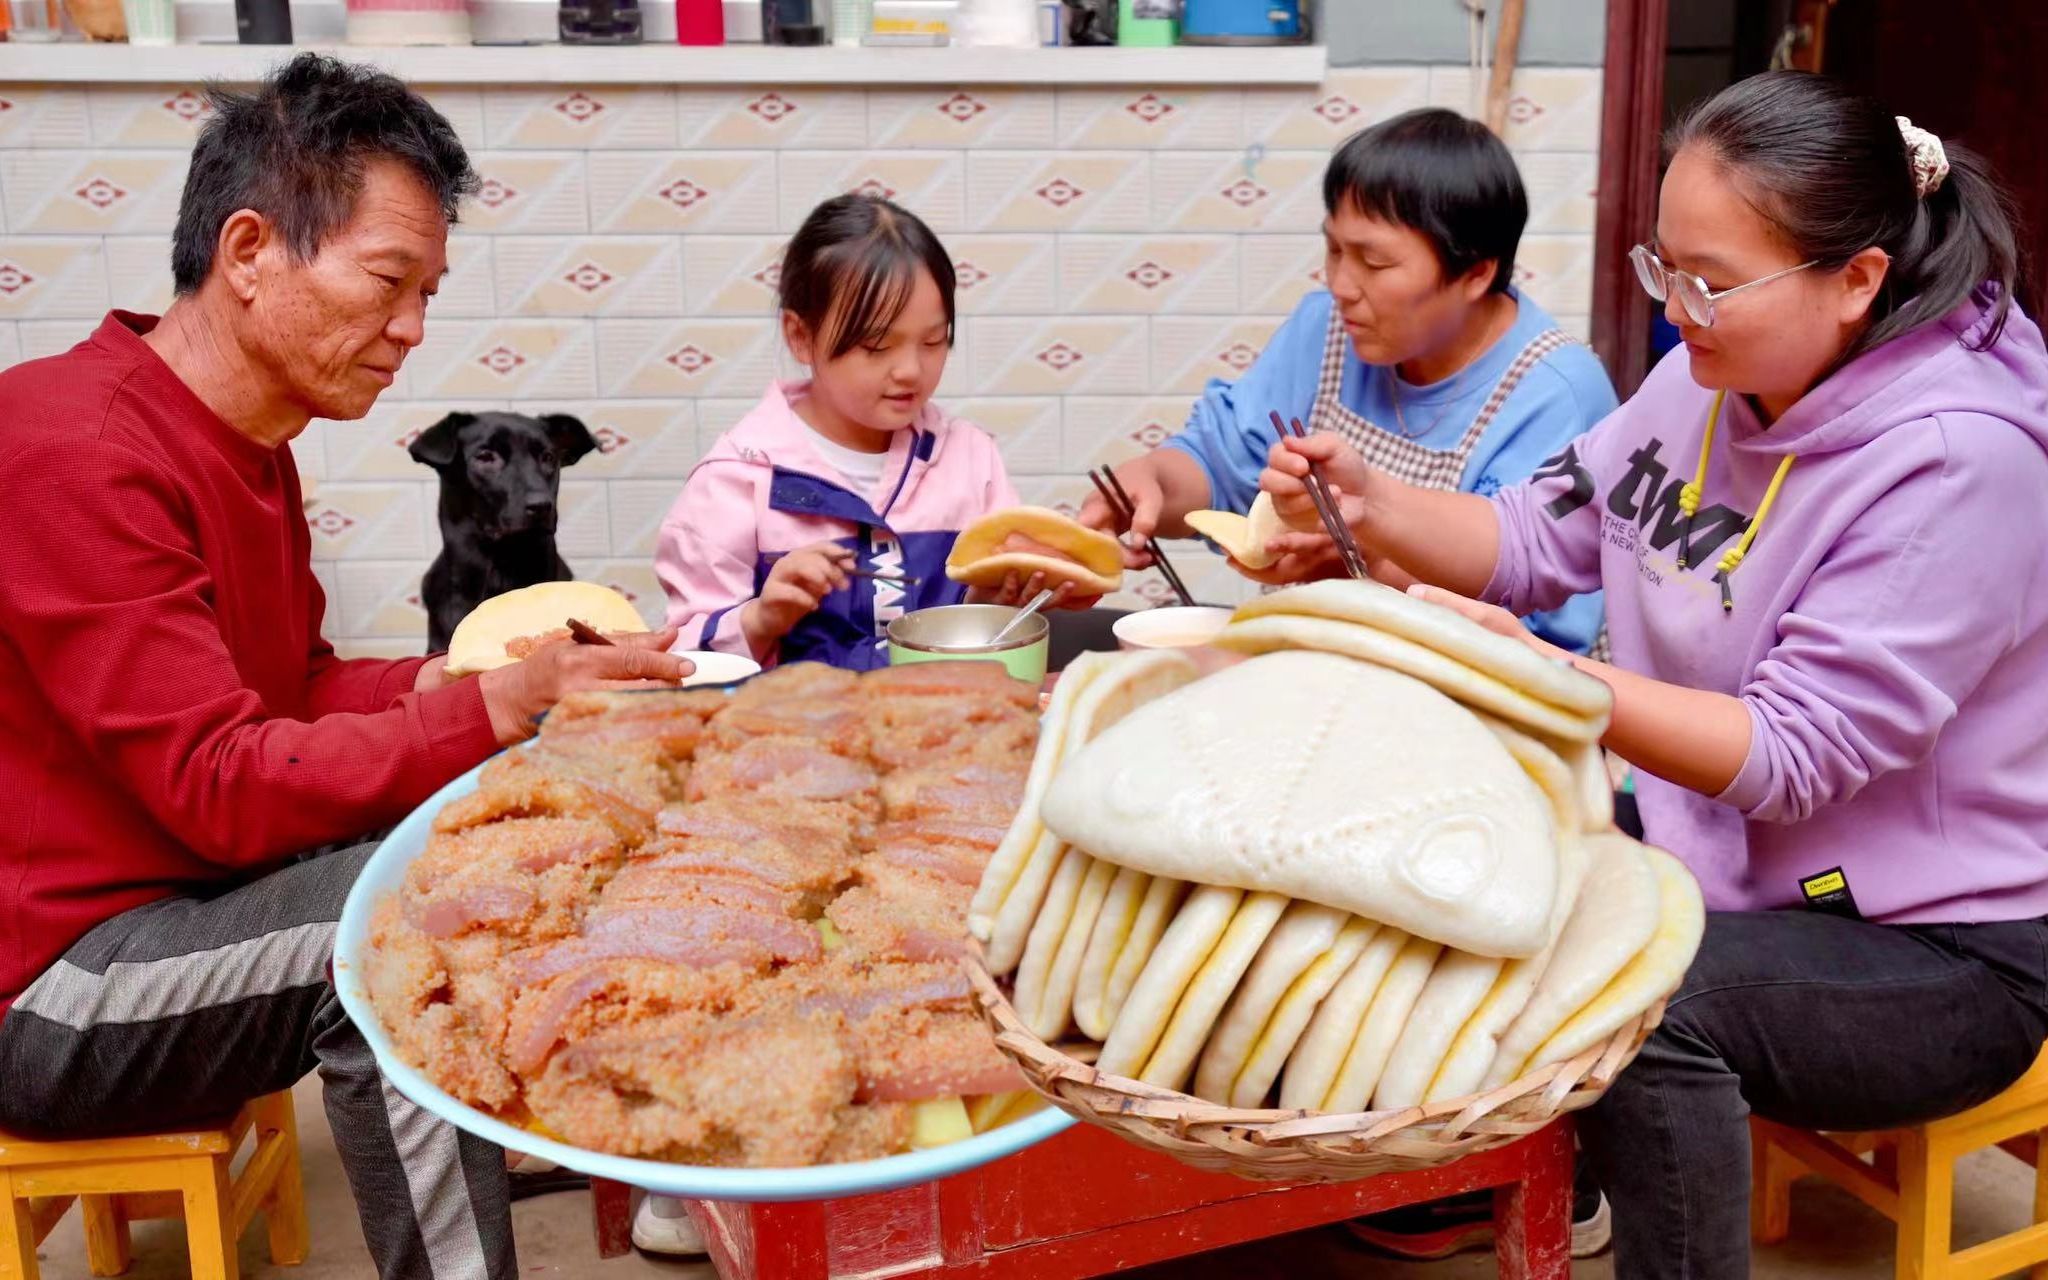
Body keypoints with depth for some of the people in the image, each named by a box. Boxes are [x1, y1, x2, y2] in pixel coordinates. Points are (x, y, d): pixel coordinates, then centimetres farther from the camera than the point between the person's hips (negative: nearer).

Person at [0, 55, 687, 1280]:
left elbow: (297, 692, 6)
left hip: (187, 895, 9)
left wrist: (460, 675, -11)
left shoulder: (246, 440, 6)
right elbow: (218, 789, -26)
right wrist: (496, 710, -30)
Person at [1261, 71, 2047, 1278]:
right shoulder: (1721, 372, -2)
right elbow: (1543, 539, 2)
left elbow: (1793, 755, -27)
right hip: (1733, 864, 7)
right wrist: (1369, 500, -15)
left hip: (1941, 948, -7)